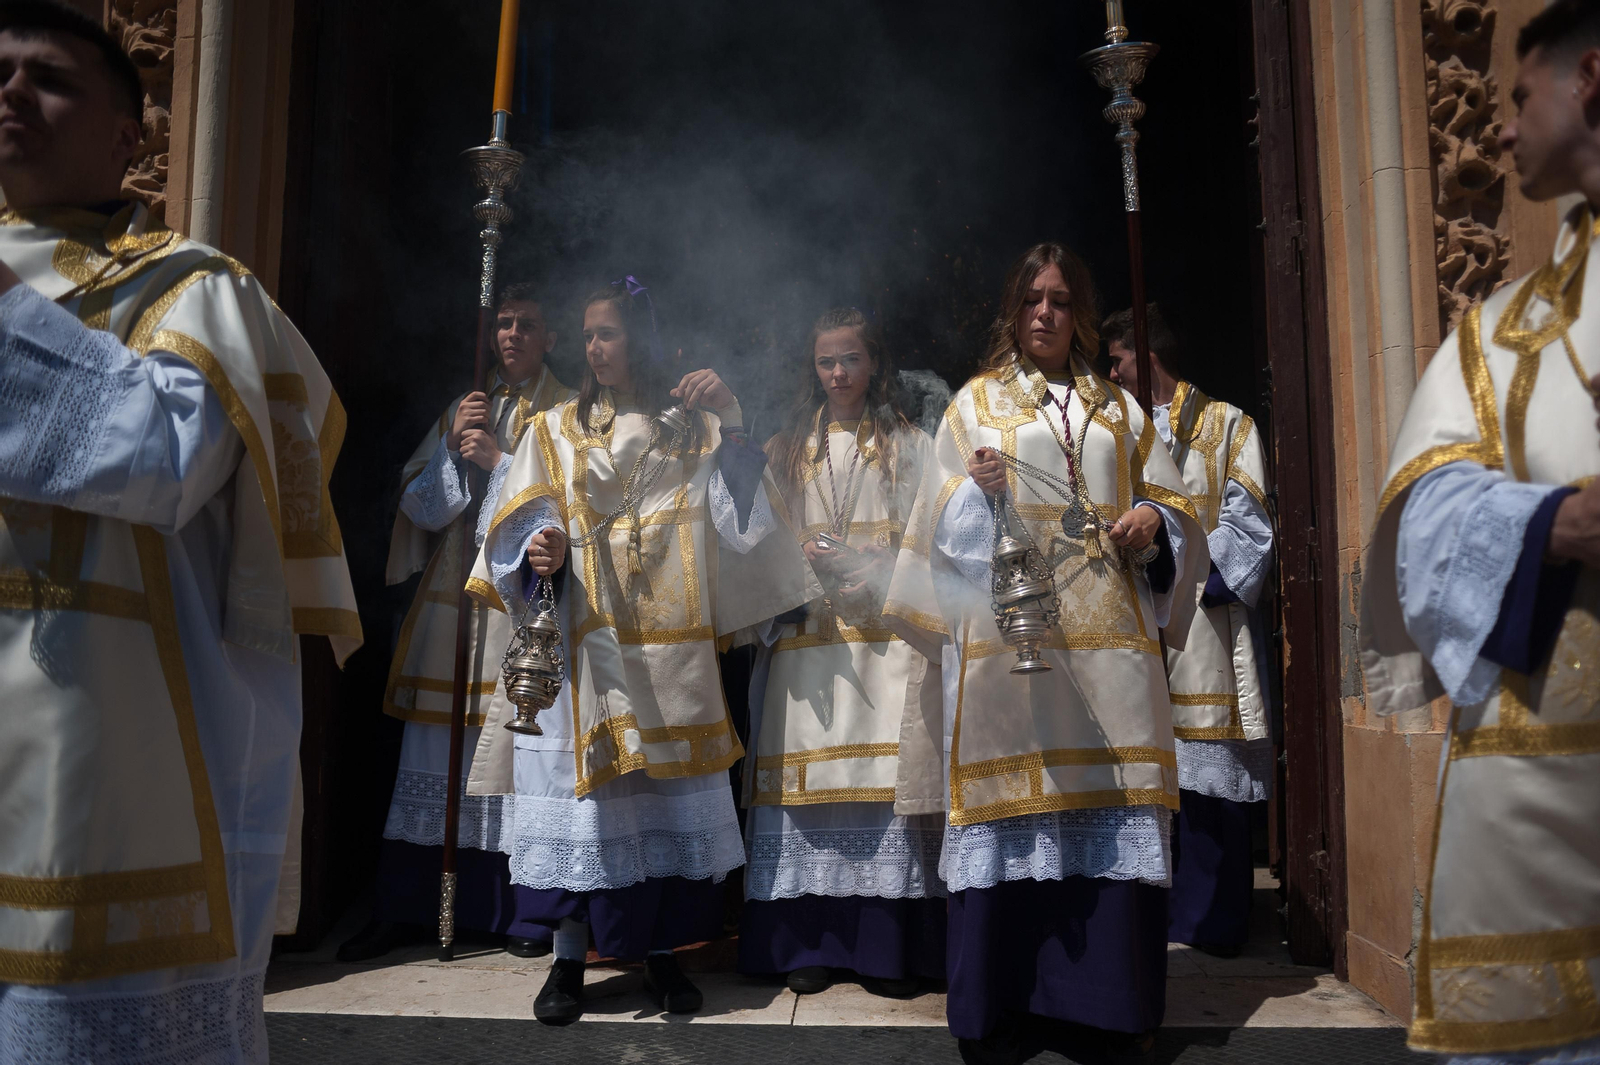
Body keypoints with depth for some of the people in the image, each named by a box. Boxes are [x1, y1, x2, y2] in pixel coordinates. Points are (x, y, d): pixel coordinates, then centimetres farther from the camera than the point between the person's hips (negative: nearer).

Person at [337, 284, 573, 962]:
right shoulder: (462, 409, 18)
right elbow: (419, 505, 10)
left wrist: (498, 459, -11)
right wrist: (454, 445, -6)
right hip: (451, 597, 3)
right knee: (434, 749, 5)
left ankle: (521, 910, 9)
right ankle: (403, 908, 14)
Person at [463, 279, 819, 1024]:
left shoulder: (689, 426, 13)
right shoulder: (555, 429, 14)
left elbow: (736, 511, 1)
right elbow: (523, 522, 6)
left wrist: (729, 420, -8)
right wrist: (541, 553, -16)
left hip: (668, 636, 0)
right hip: (582, 633, 0)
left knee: (667, 778, 1)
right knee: (580, 781, -3)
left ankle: (662, 952, 15)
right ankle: (569, 959, 9)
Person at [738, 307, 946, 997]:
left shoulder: (910, 446, 13)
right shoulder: (787, 449, 18)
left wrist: (878, 574, -12)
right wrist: (804, 555, -6)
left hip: (886, 630, -1)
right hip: (807, 635, 2)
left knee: (885, 780, -7)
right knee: (808, 773, -4)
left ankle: (886, 947, -1)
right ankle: (810, 944, 3)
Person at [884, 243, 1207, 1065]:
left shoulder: (1116, 407, 20)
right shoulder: (976, 401, 11)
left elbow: (1172, 498, 17)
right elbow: (946, 520, 3)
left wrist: (1154, 519, -4)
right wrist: (978, 490, -18)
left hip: (1107, 630, 3)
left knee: (1110, 798, 0)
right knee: (1015, 795, -5)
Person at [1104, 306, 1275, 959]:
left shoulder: (1227, 425, 8)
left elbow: (1246, 522, -1)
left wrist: (1196, 579, -13)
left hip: (1203, 622, -4)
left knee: (1207, 777, -4)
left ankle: (1210, 921, 5)